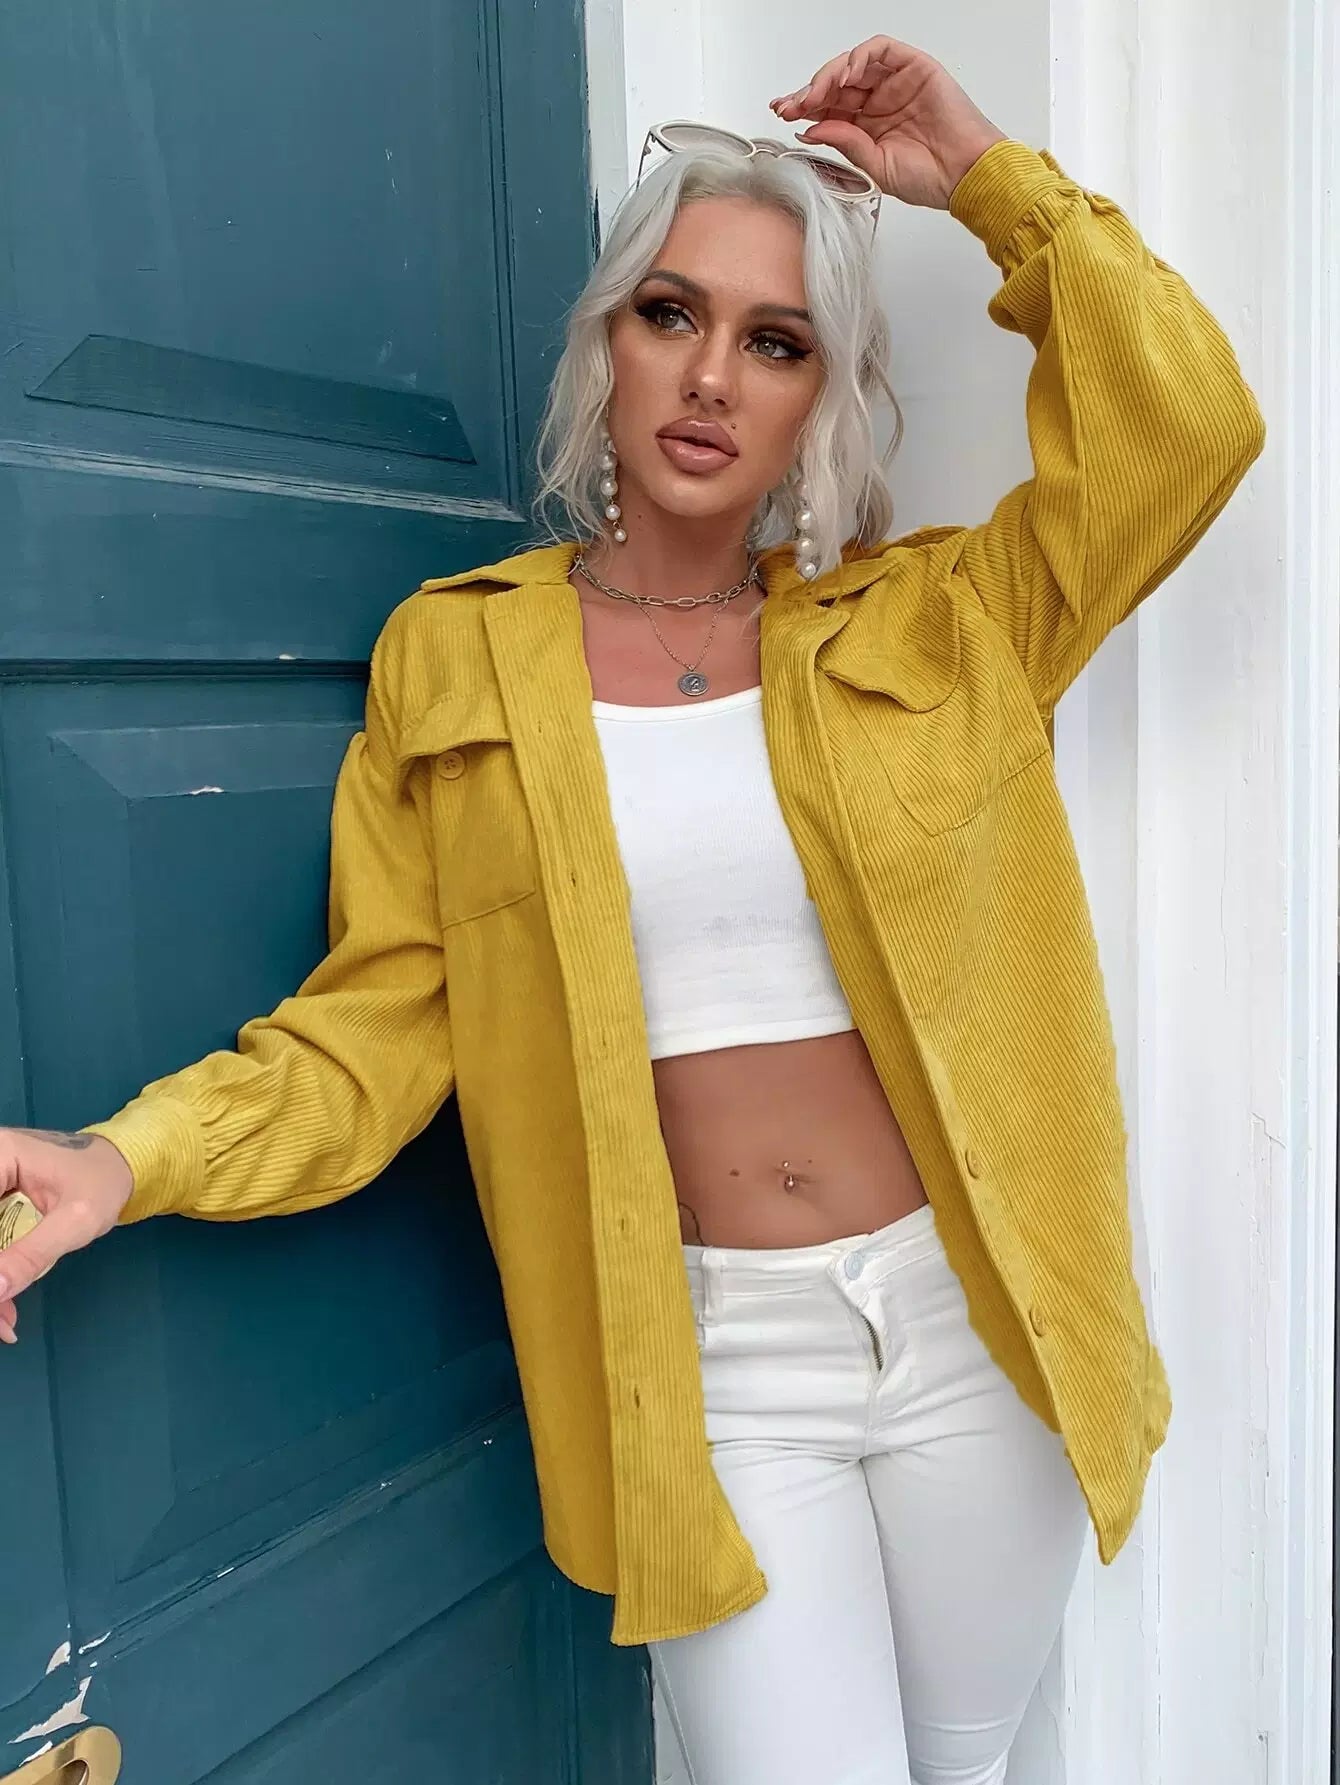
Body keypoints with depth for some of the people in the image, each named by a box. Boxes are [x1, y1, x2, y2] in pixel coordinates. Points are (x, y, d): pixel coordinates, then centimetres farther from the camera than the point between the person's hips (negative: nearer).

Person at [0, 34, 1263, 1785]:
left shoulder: (932, 622, 2)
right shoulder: (454, 656, -2)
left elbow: (1184, 422, -5)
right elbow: (380, 1021, -3)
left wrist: (987, 176, -3)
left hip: (971, 1322, 3)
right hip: (706, 1360, -2)